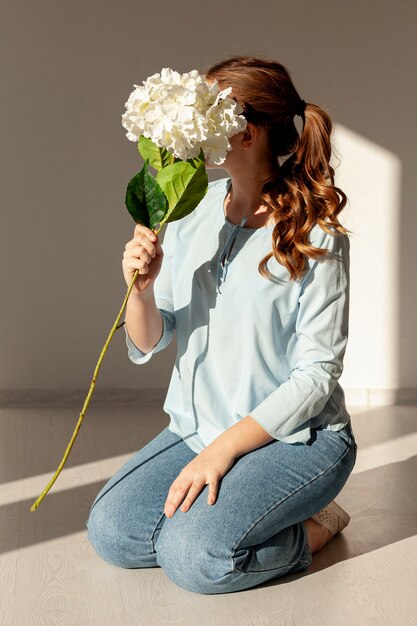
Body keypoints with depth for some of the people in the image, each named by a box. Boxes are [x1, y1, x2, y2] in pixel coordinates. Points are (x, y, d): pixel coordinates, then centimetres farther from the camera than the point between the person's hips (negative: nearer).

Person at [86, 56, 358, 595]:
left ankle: (311, 530, 3)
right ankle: (221, 511, 11)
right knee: (110, 532, -12)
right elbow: (146, 347, 0)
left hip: (295, 437, -5)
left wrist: (224, 449, -20)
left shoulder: (315, 237, -14)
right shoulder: (192, 211, 0)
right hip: (198, 428, 5)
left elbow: (316, 375, -15)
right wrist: (141, 289, -22)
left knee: (192, 556, -23)